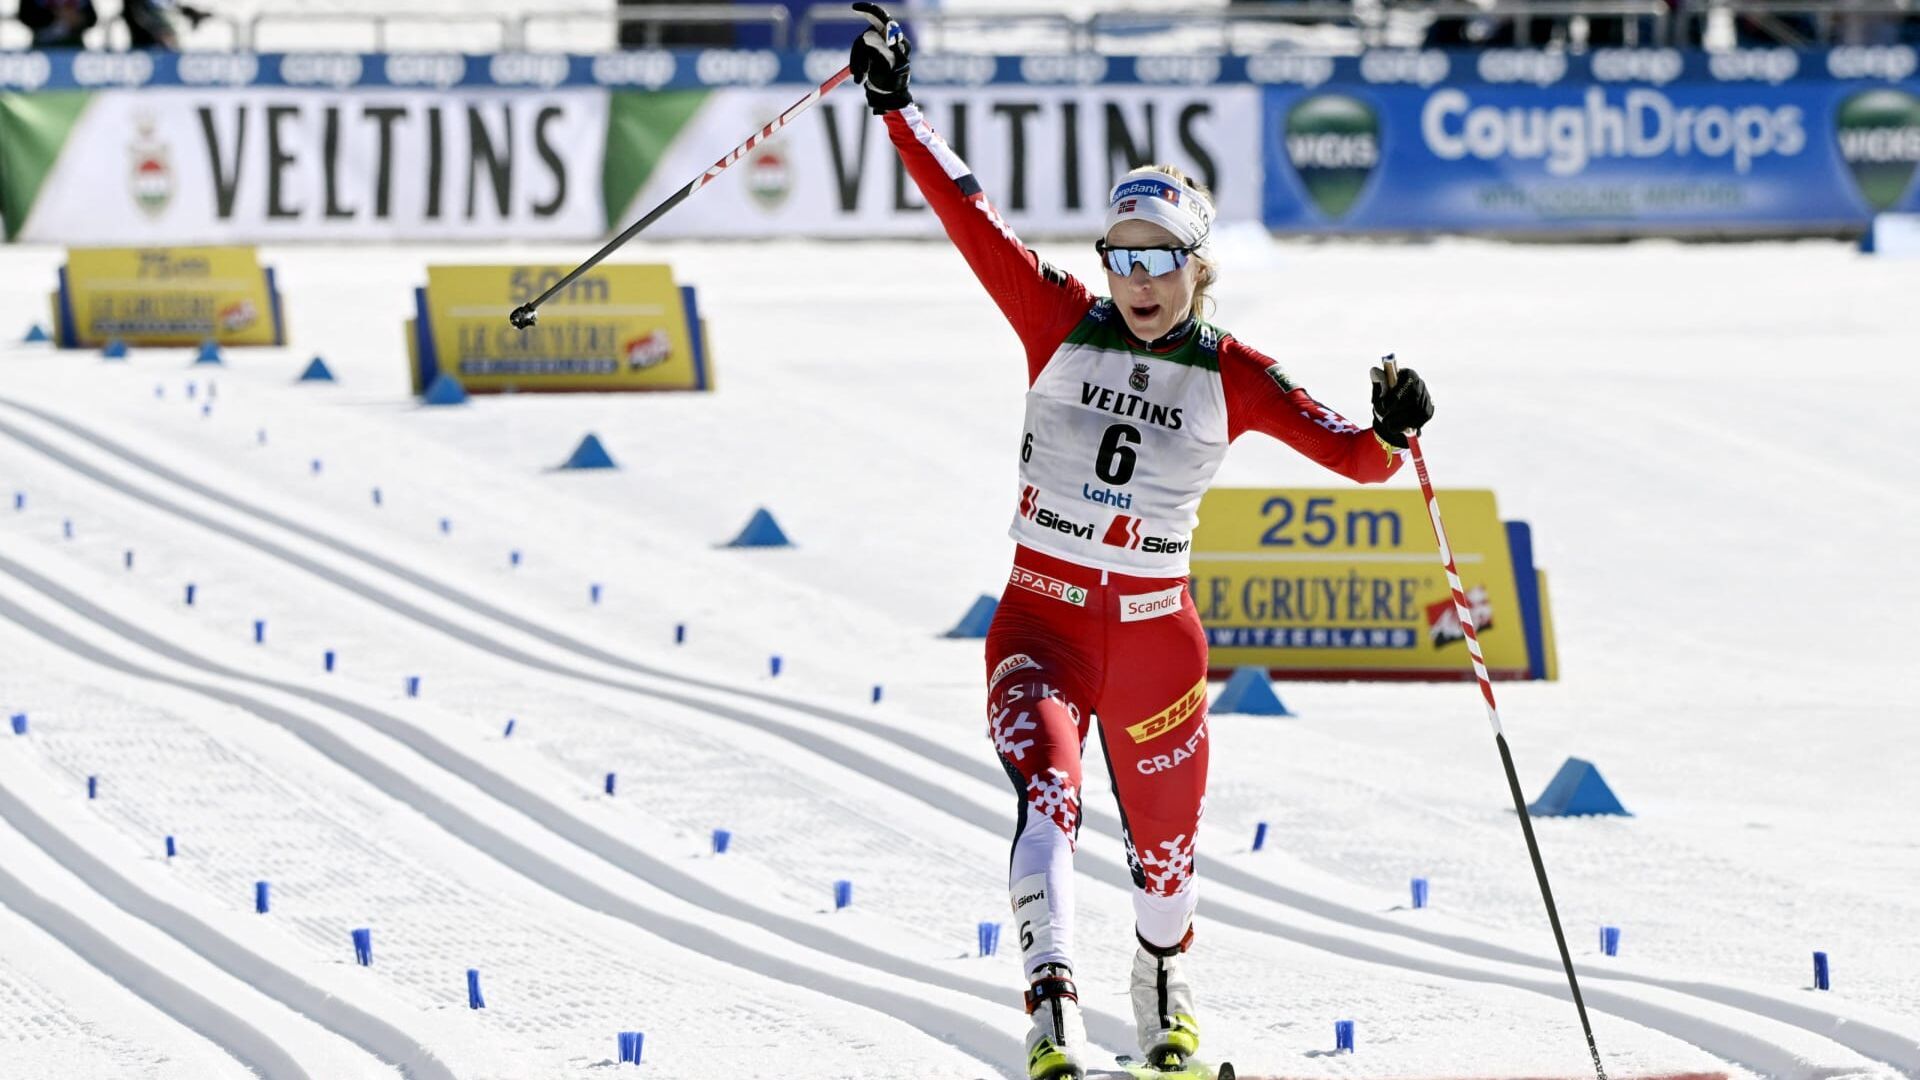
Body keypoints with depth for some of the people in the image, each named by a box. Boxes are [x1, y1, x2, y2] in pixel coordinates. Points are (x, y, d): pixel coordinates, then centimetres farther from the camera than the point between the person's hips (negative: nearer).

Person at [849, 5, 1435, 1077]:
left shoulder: (1232, 375, -1)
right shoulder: (1060, 322, -2)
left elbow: (1356, 456, -2)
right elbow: (970, 215, -6)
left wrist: (1394, 430, -24)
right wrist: (897, 104, -10)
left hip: (1156, 635, 1)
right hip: (1043, 619, -1)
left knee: (1166, 845, 17)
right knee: (1049, 798, -27)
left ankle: (1167, 994, 47)